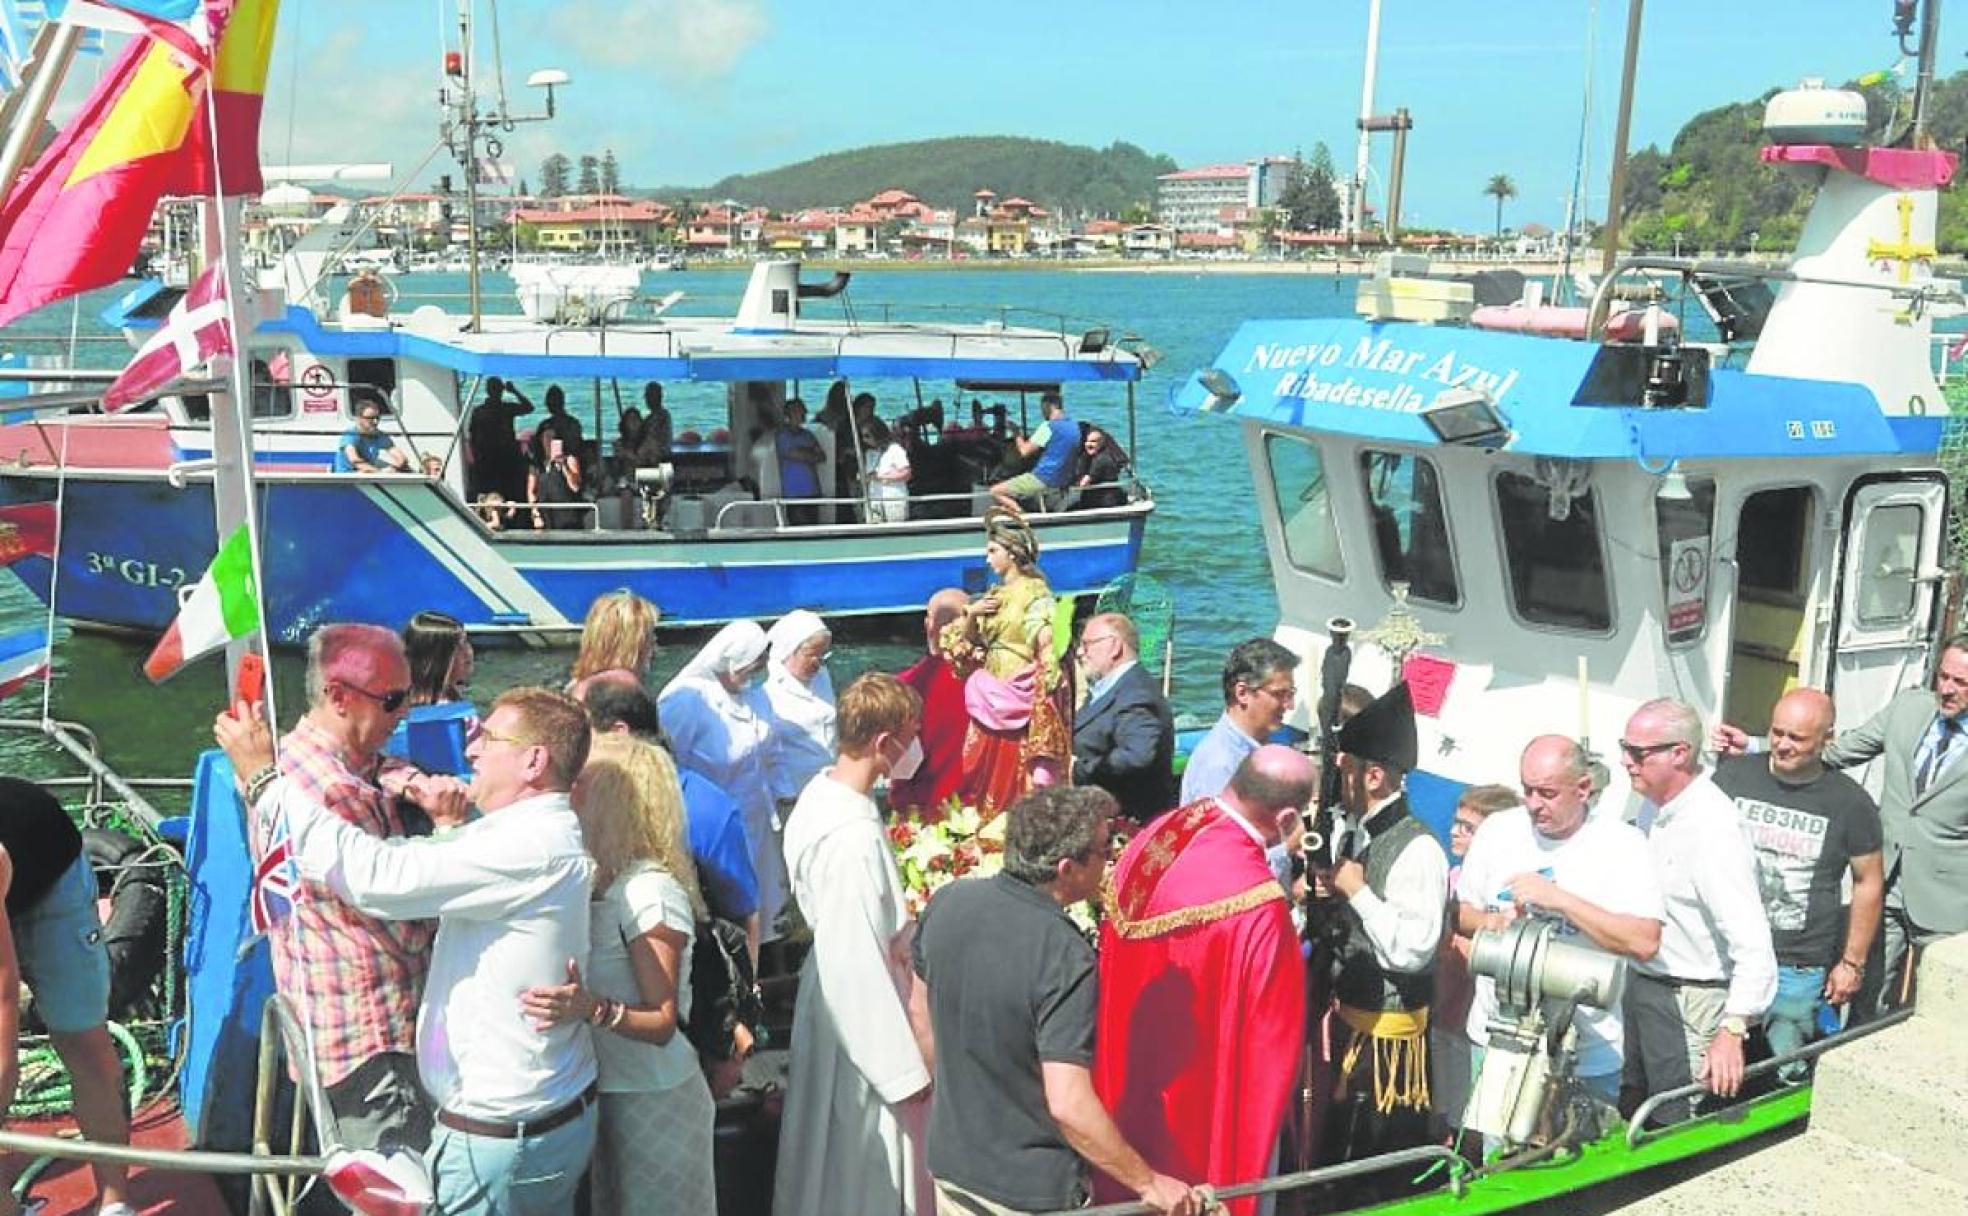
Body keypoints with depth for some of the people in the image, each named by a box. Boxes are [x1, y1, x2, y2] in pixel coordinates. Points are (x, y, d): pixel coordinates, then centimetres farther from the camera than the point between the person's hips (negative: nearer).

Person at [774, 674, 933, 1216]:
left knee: (834, 1163, 26)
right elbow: (857, 965, -28)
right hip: (862, 1015, -9)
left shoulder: (821, 792, -2)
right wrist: (905, 1069, -21)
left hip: (830, 998, 9)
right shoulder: (854, 835, -31)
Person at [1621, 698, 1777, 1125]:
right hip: (1639, 983, 9)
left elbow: (1752, 945, -31)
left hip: (1689, 1001, -9)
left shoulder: (1713, 829, -27)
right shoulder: (1654, 806, 2)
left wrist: (1732, 1031, -35)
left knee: (1677, 1126, 4)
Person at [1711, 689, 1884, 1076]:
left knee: (1788, 1074, -2)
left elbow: (1869, 883, 7)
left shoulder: (1851, 803, -2)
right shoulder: (1732, 775, 0)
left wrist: (1853, 963, 6)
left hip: (1799, 971, -1)